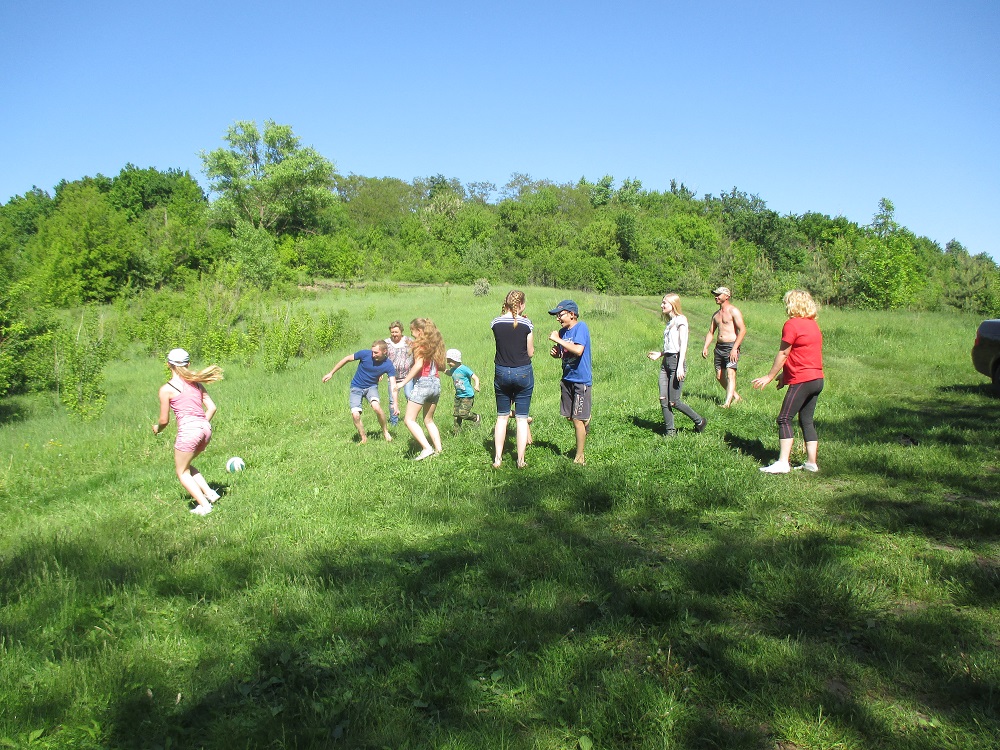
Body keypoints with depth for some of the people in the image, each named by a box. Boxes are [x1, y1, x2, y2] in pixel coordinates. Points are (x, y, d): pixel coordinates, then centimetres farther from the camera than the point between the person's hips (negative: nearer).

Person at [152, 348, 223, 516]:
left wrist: (157, 429, 22)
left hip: (188, 430, -6)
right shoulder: (196, 383, 12)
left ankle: (204, 505, 4)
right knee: (185, 465, 27)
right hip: (205, 428, 6)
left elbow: (164, 420, 0)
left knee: (182, 472, 14)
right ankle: (209, 493, 15)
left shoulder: (166, 389, -3)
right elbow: (212, 407, 10)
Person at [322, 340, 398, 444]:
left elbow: (393, 385, -23)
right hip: (356, 388, 1)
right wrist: (331, 373, -2)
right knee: (355, 415, -17)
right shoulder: (365, 354, -20)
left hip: (372, 387, -1)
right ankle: (364, 439, 7)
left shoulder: (388, 366, -19)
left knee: (376, 406, -31)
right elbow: (347, 359, -7)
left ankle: (385, 432, -7)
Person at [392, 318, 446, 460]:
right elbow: (441, 366, 13)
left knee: (409, 419, -5)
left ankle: (427, 448, -18)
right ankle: (438, 449, 12)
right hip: (436, 383, 8)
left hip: (423, 382, -8)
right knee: (429, 420, 19)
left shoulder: (419, 343, -6)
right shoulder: (436, 343, 14)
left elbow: (418, 364, -19)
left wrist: (403, 382, -19)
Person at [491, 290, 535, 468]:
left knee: (502, 416, 14)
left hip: (501, 372, 2)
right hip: (523, 373, -2)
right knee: (522, 418, 7)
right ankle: (520, 460, 8)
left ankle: (497, 458, 14)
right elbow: (530, 353, -3)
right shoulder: (526, 324, -10)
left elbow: (499, 344, 7)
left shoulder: (496, 323, -4)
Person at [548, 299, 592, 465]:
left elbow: (578, 350, -29)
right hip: (567, 379, 7)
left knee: (578, 419, -3)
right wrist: (555, 352, -3)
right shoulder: (562, 331, 7)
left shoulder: (581, 327, -14)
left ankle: (579, 458, 7)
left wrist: (558, 340, -22)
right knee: (570, 417, 11)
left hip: (581, 380, -7)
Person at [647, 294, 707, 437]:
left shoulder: (680, 320, -7)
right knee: (663, 399, 0)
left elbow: (683, 344, -14)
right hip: (666, 362, 8)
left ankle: (699, 421, 14)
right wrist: (659, 354, 12)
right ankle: (670, 430, 8)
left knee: (673, 402, -5)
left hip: (677, 360, -8)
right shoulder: (669, 322, 18)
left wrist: (680, 366, -21)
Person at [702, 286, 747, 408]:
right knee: (719, 377, 8)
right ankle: (736, 397, 24)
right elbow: (711, 332, 22)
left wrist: (735, 348, -20)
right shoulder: (716, 314, 18)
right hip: (719, 347, 8)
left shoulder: (733, 311, -6)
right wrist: (705, 347, 7)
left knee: (730, 374, -15)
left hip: (731, 346, -8)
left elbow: (743, 330, -14)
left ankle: (727, 403, -22)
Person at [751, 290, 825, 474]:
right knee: (806, 420, 13)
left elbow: (783, 353, -10)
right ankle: (811, 462, 14)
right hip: (817, 379, 9)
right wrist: (785, 375, 22)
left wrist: (769, 376, -3)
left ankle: (783, 463, -13)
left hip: (802, 381, -9)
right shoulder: (814, 324, 14)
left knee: (785, 419, -6)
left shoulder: (792, 324, -10)